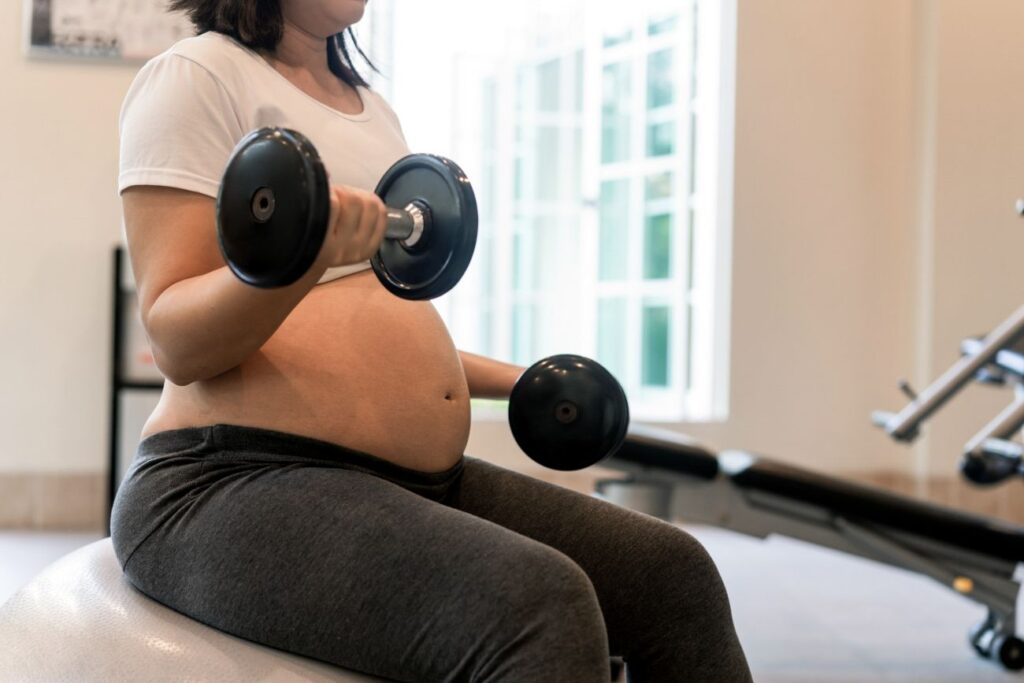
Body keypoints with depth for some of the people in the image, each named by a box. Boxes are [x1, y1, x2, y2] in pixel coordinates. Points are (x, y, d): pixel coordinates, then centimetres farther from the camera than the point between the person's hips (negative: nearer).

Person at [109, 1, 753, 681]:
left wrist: (517, 382, 27)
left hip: (422, 481, 9)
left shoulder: (373, 107, 20)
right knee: (536, 603, -32)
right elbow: (178, 344, -13)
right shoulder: (195, 76, -4)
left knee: (674, 573, -4)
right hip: (240, 480, -8)